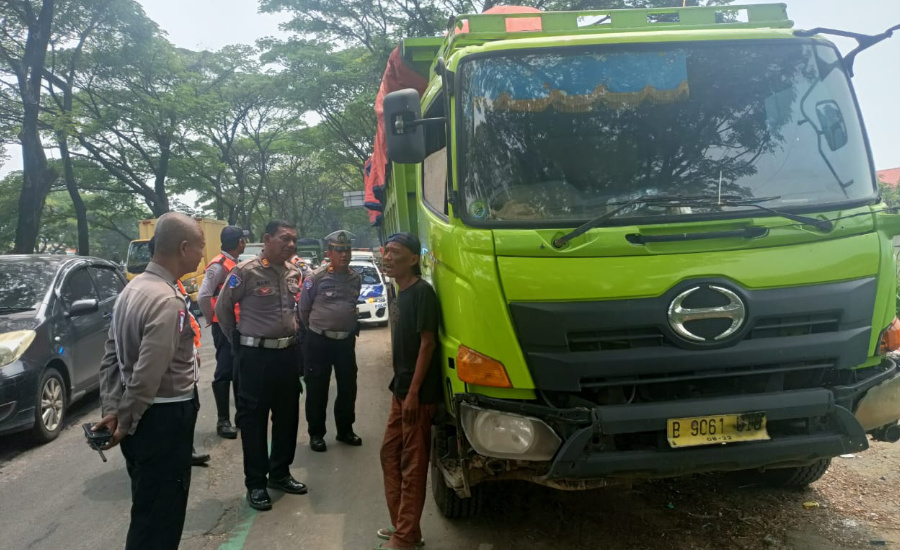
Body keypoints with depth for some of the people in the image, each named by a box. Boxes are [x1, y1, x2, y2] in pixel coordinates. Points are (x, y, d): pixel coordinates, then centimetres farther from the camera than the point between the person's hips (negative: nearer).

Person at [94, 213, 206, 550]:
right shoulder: (167, 300, -23)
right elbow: (147, 375, -26)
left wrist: (111, 410, 7)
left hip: (143, 418, 9)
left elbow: (111, 355, 10)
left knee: (147, 509, 23)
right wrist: (124, 423, -13)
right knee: (159, 516, 4)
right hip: (163, 419, -9)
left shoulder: (133, 288, 8)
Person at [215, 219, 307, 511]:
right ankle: (255, 483, 15)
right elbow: (223, 307, -4)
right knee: (253, 419, 3)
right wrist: (238, 341, 2)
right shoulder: (246, 271, -13)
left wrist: (293, 335, 14)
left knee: (287, 416, 14)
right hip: (255, 355, -6)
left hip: (288, 353, 6)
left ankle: (280, 473, 31)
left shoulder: (294, 272, 6)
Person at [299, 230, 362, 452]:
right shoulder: (316, 278, -10)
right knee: (317, 389, 4)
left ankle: (345, 430, 27)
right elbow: (304, 308, 0)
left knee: (348, 387, 11)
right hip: (319, 342, -4)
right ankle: (316, 434, 17)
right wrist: (315, 330, 9)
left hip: (346, 340, 4)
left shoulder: (356, 278, 4)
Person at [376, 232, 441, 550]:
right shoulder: (400, 294, 12)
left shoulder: (421, 292, -14)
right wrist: (400, 387, 17)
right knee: (390, 454, 16)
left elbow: (427, 343, -18)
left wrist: (414, 392, -20)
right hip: (401, 389, 10)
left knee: (412, 465, -1)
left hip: (417, 393, -10)